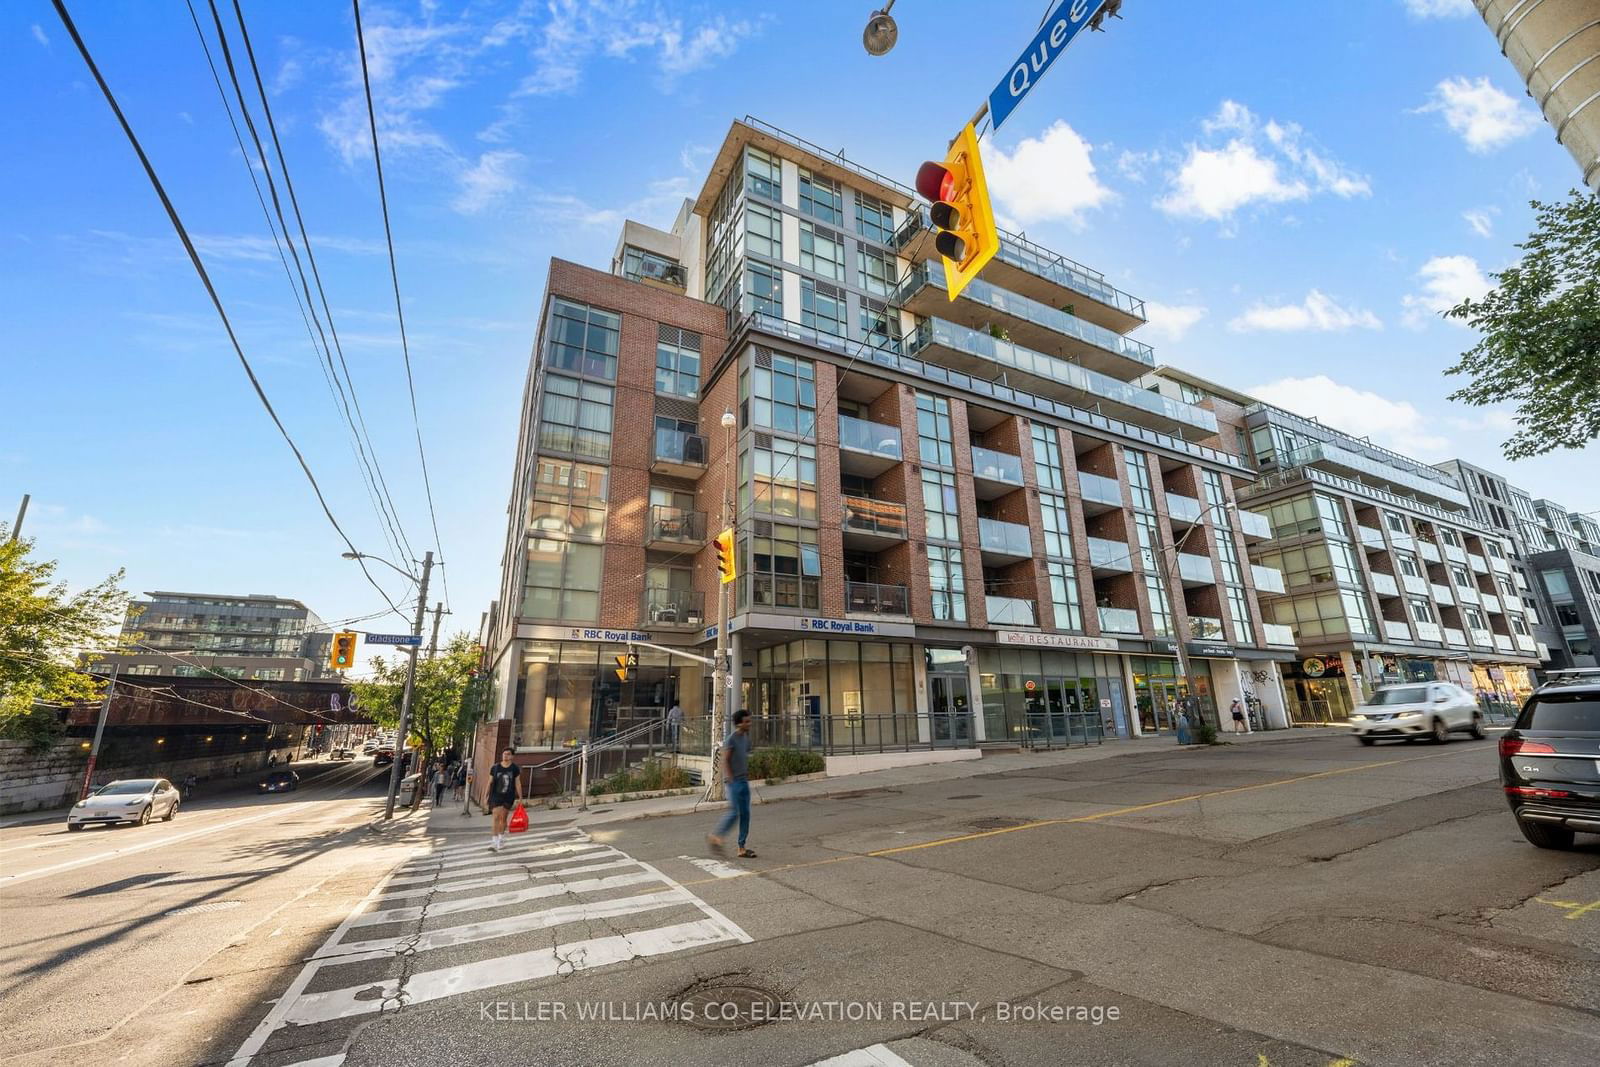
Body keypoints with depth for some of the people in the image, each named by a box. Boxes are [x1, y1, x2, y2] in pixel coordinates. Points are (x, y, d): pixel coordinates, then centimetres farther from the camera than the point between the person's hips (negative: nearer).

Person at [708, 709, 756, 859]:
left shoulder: (746, 737, 11)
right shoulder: (731, 739, -13)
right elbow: (725, 760, -15)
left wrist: (747, 776, 16)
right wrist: (730, 779, -18)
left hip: (744, 781, 8)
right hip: (734, 781, -8)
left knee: (745, 814, 7)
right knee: (734, 812, -7)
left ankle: (742, 847, 13)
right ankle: (715, 837, 11)